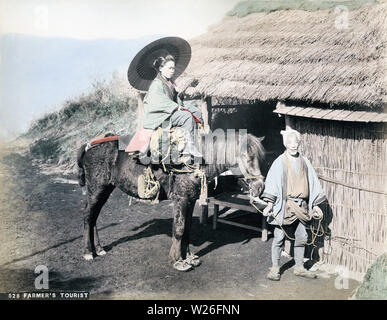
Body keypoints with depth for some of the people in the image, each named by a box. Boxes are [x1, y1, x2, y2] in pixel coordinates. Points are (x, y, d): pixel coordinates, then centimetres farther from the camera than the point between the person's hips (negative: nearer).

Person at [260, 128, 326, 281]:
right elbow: (272, 183, -7)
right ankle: (275, 268, 12)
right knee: (279, 237, 0)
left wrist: (315, 205, 13)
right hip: (284, 205, -4)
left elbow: (312, 183, 15)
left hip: (301, 206, 4)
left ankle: (299, 267, 23)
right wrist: (270, 204, -15)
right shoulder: (280, 162, -3)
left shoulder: (304, 161, 9)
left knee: (302, 237, 9)